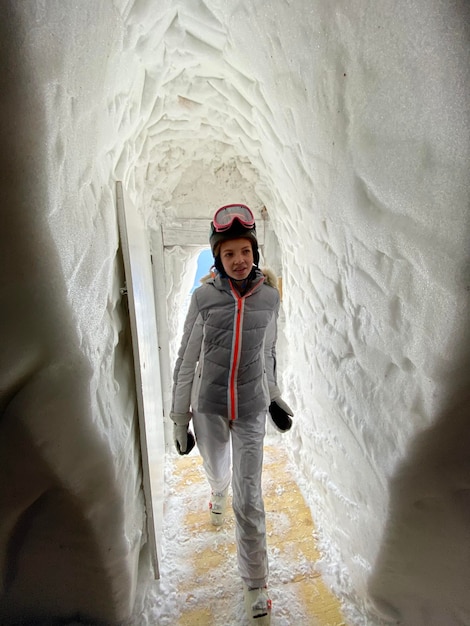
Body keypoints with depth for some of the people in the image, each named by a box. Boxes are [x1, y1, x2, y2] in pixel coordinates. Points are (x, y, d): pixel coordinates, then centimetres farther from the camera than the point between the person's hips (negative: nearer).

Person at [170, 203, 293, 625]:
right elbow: (187, 360, -6)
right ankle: (218, 492, 66)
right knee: (217, 470, 26)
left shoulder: (269, 296, -5)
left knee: (249, 499, 1)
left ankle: (255, 584, 26)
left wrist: (274, 395, 16)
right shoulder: (204, 296, -11)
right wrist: (180, 417, -4)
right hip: (209, 406, 1)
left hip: (251, 409, 0)